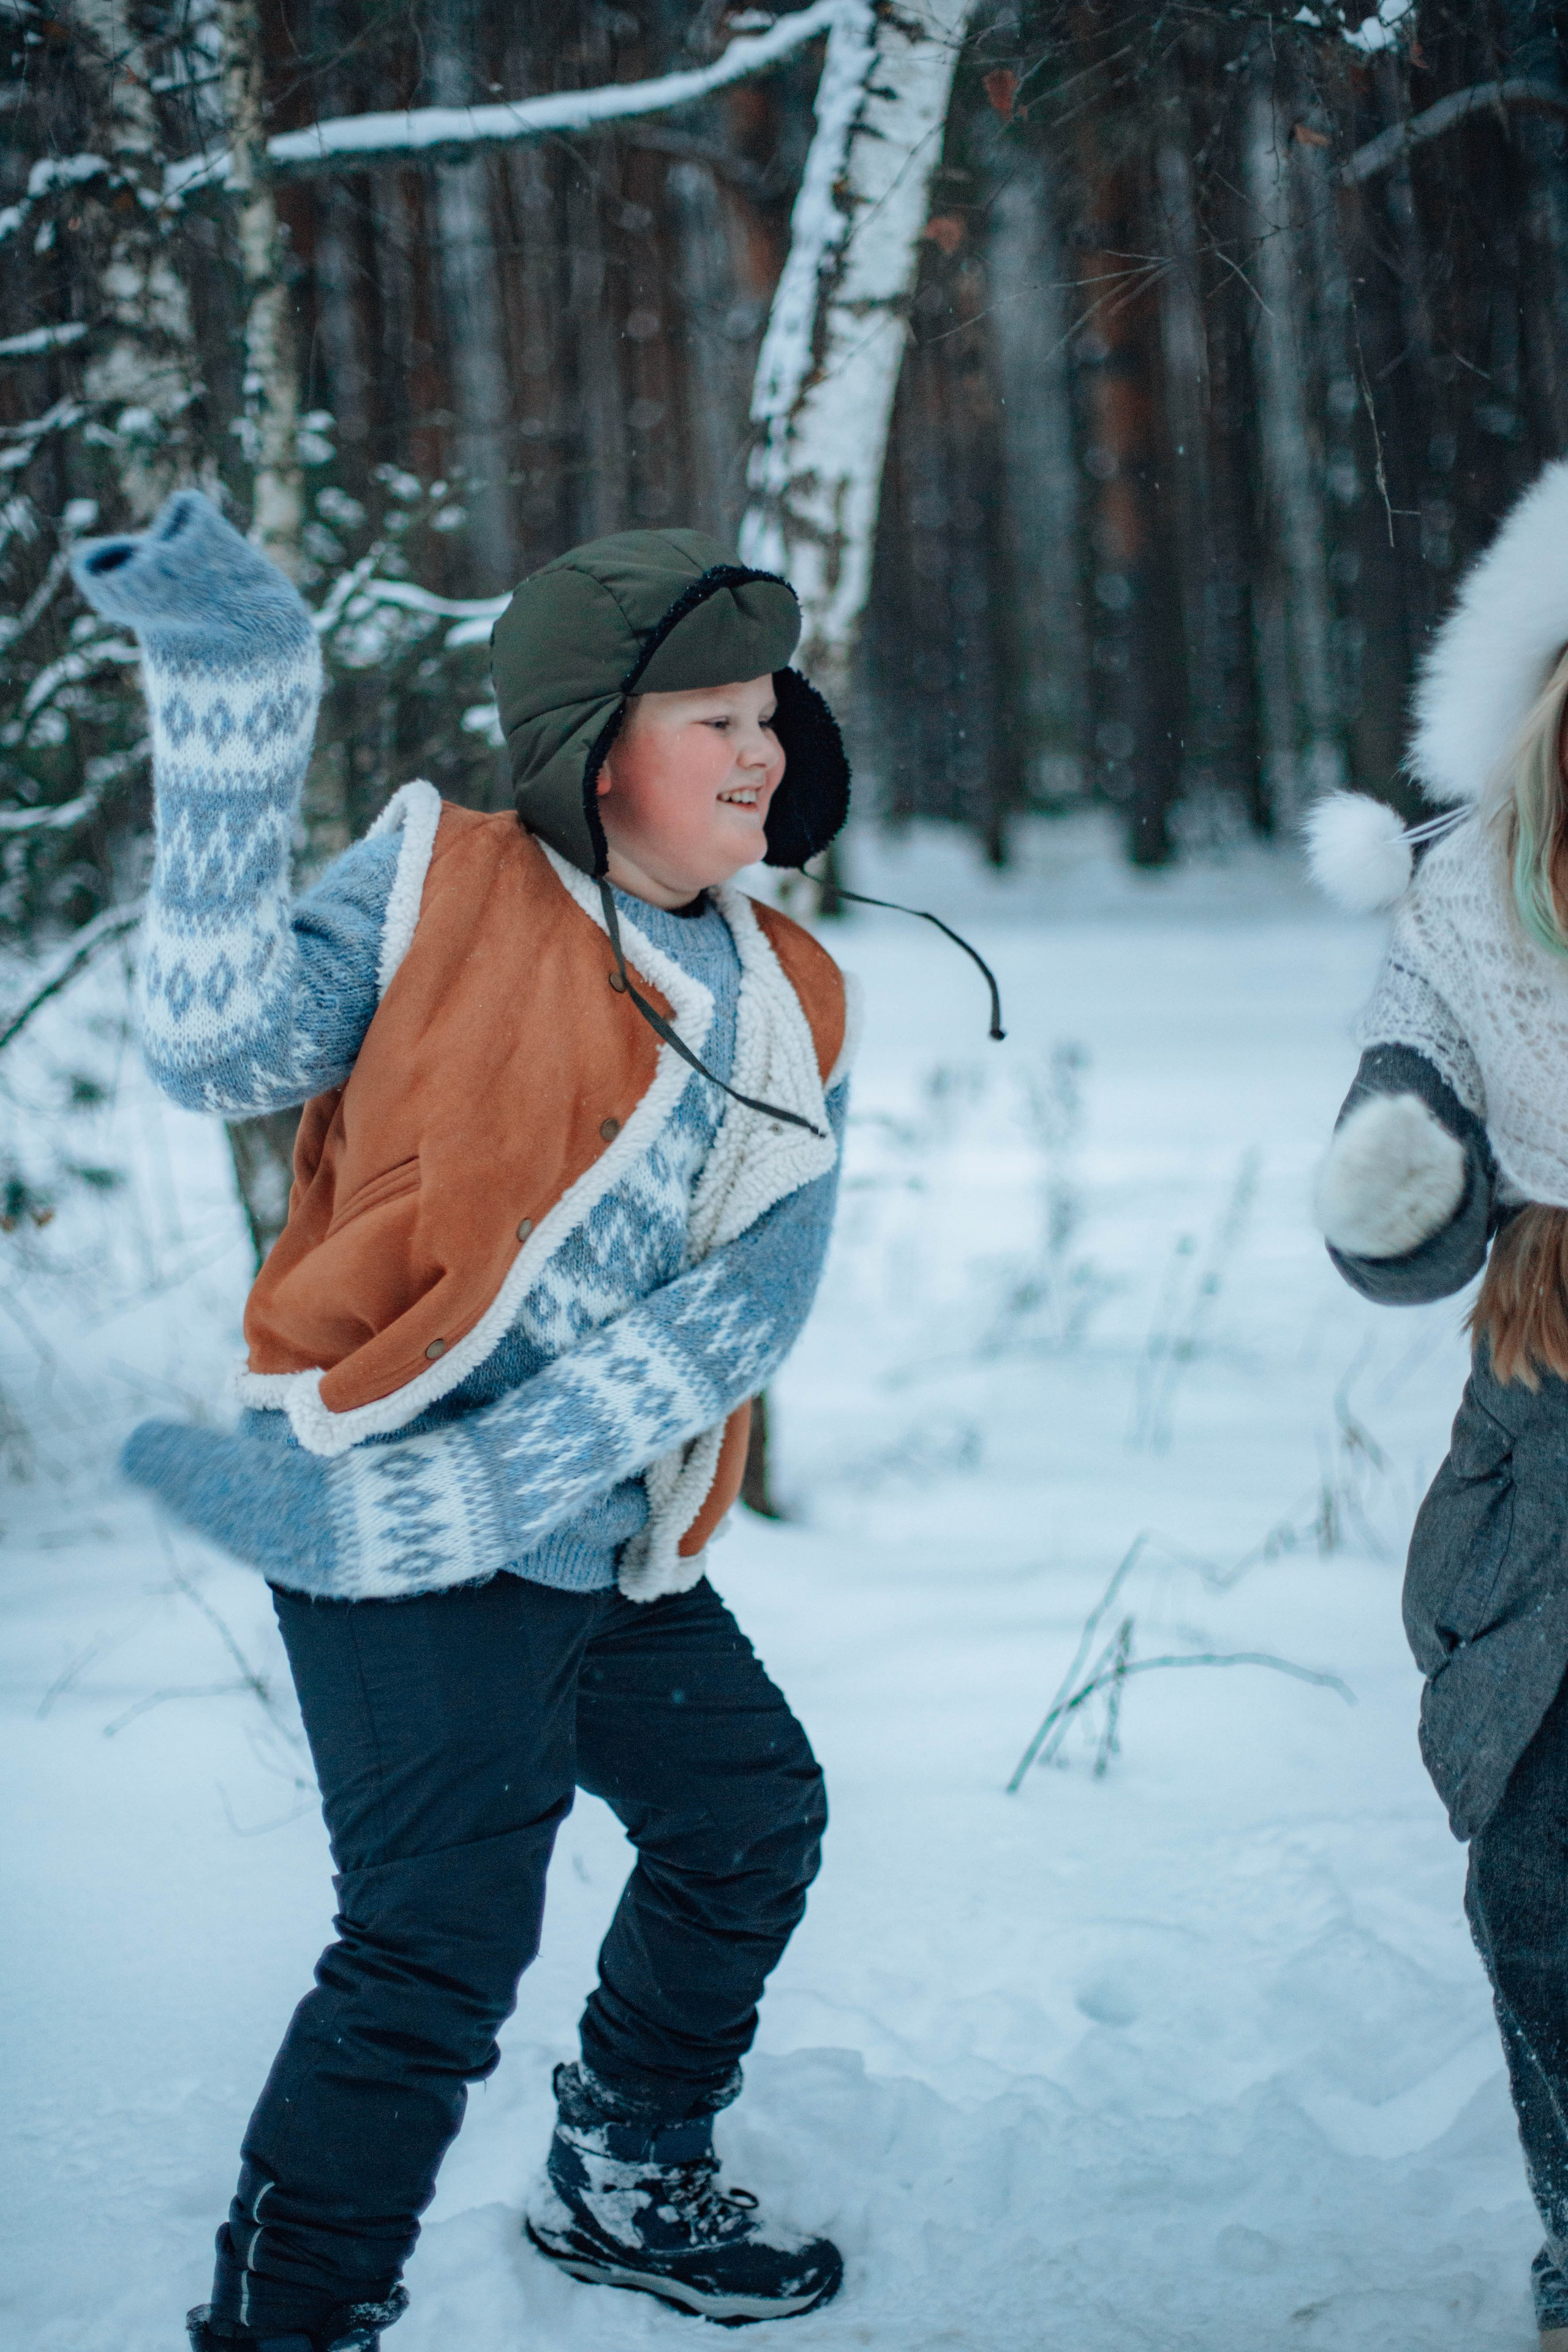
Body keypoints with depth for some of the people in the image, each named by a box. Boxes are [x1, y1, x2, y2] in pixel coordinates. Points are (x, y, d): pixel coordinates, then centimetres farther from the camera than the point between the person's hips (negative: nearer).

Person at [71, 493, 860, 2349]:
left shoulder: (789, 1014, 5)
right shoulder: (441, 884, -6)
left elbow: (745, 1307, -6)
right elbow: (223, 1050, -19)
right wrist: (237, 697, -23)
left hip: (607, 1547, 7)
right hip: (394, 1545, -7)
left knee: (752, 1816, 22)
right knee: (442, 1939, -15)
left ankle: (621, 2187, 46)